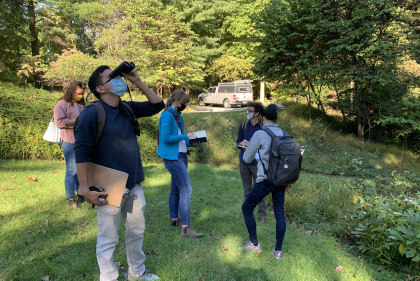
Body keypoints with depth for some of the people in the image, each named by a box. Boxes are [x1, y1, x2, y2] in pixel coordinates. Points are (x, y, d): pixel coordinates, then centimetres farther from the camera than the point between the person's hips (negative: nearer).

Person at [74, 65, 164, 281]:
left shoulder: (128, 108, 6)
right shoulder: (92, 113, -14)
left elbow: (157, 105, 13)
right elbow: (82, 152, -16)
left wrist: (138, 82, 3)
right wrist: (85, 189, -18)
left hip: (133, 185, 7)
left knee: (136, 231, 20)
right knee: (108, 239, 8)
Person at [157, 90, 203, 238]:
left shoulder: (178, 116, 15)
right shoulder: (167, 115, -13)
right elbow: (165, 138, -21)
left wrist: (191, 143, 4)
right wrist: (185, 136, -17)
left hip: (181, 156, 10)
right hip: (173, 158, -10)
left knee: (176, 189, 17)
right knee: (186, 190, -12)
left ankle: (174, 219, 30)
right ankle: (186, 228, -7)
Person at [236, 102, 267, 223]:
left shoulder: (263, 127, -6)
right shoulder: (243, 125, 6)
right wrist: (242, 143, -11)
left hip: (257, 163, -4)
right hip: (244, 162, 4)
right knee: (247, 189, 14)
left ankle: (262, 214, 13)